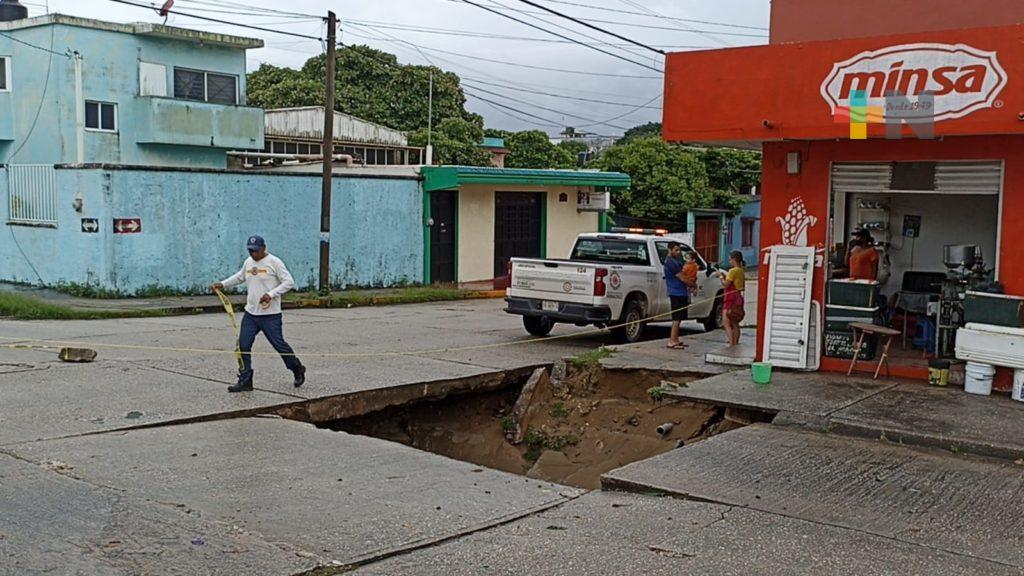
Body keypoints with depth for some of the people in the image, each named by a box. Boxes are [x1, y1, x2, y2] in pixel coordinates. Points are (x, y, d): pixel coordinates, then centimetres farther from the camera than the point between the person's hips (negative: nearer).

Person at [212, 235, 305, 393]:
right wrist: (223, 284, 19)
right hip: (250, 313, 6)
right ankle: (245, 381, 7)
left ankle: (298, 369, 25)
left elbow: (289, 282, -12)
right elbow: (240, 277, 30)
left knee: (279, 344, 1)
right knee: (243, 345, -1)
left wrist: (271, 294, -21)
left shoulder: (274, 262, -10)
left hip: (270, 315, -6)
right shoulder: (248, 262, 10)